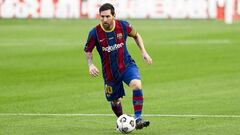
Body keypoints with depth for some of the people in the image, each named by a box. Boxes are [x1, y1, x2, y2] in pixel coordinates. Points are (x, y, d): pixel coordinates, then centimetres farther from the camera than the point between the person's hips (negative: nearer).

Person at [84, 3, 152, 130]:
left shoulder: (123, 26, -12)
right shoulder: (95, 33, -15)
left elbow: (136, 35, 10)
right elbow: (88, 50, 2)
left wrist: (143, 51, 1)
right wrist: (90, 65, -14)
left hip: (127, 65, -1)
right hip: (109, 71, 1)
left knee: (137, 85, -30)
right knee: (115, 101, 13)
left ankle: (138, 119, -23)